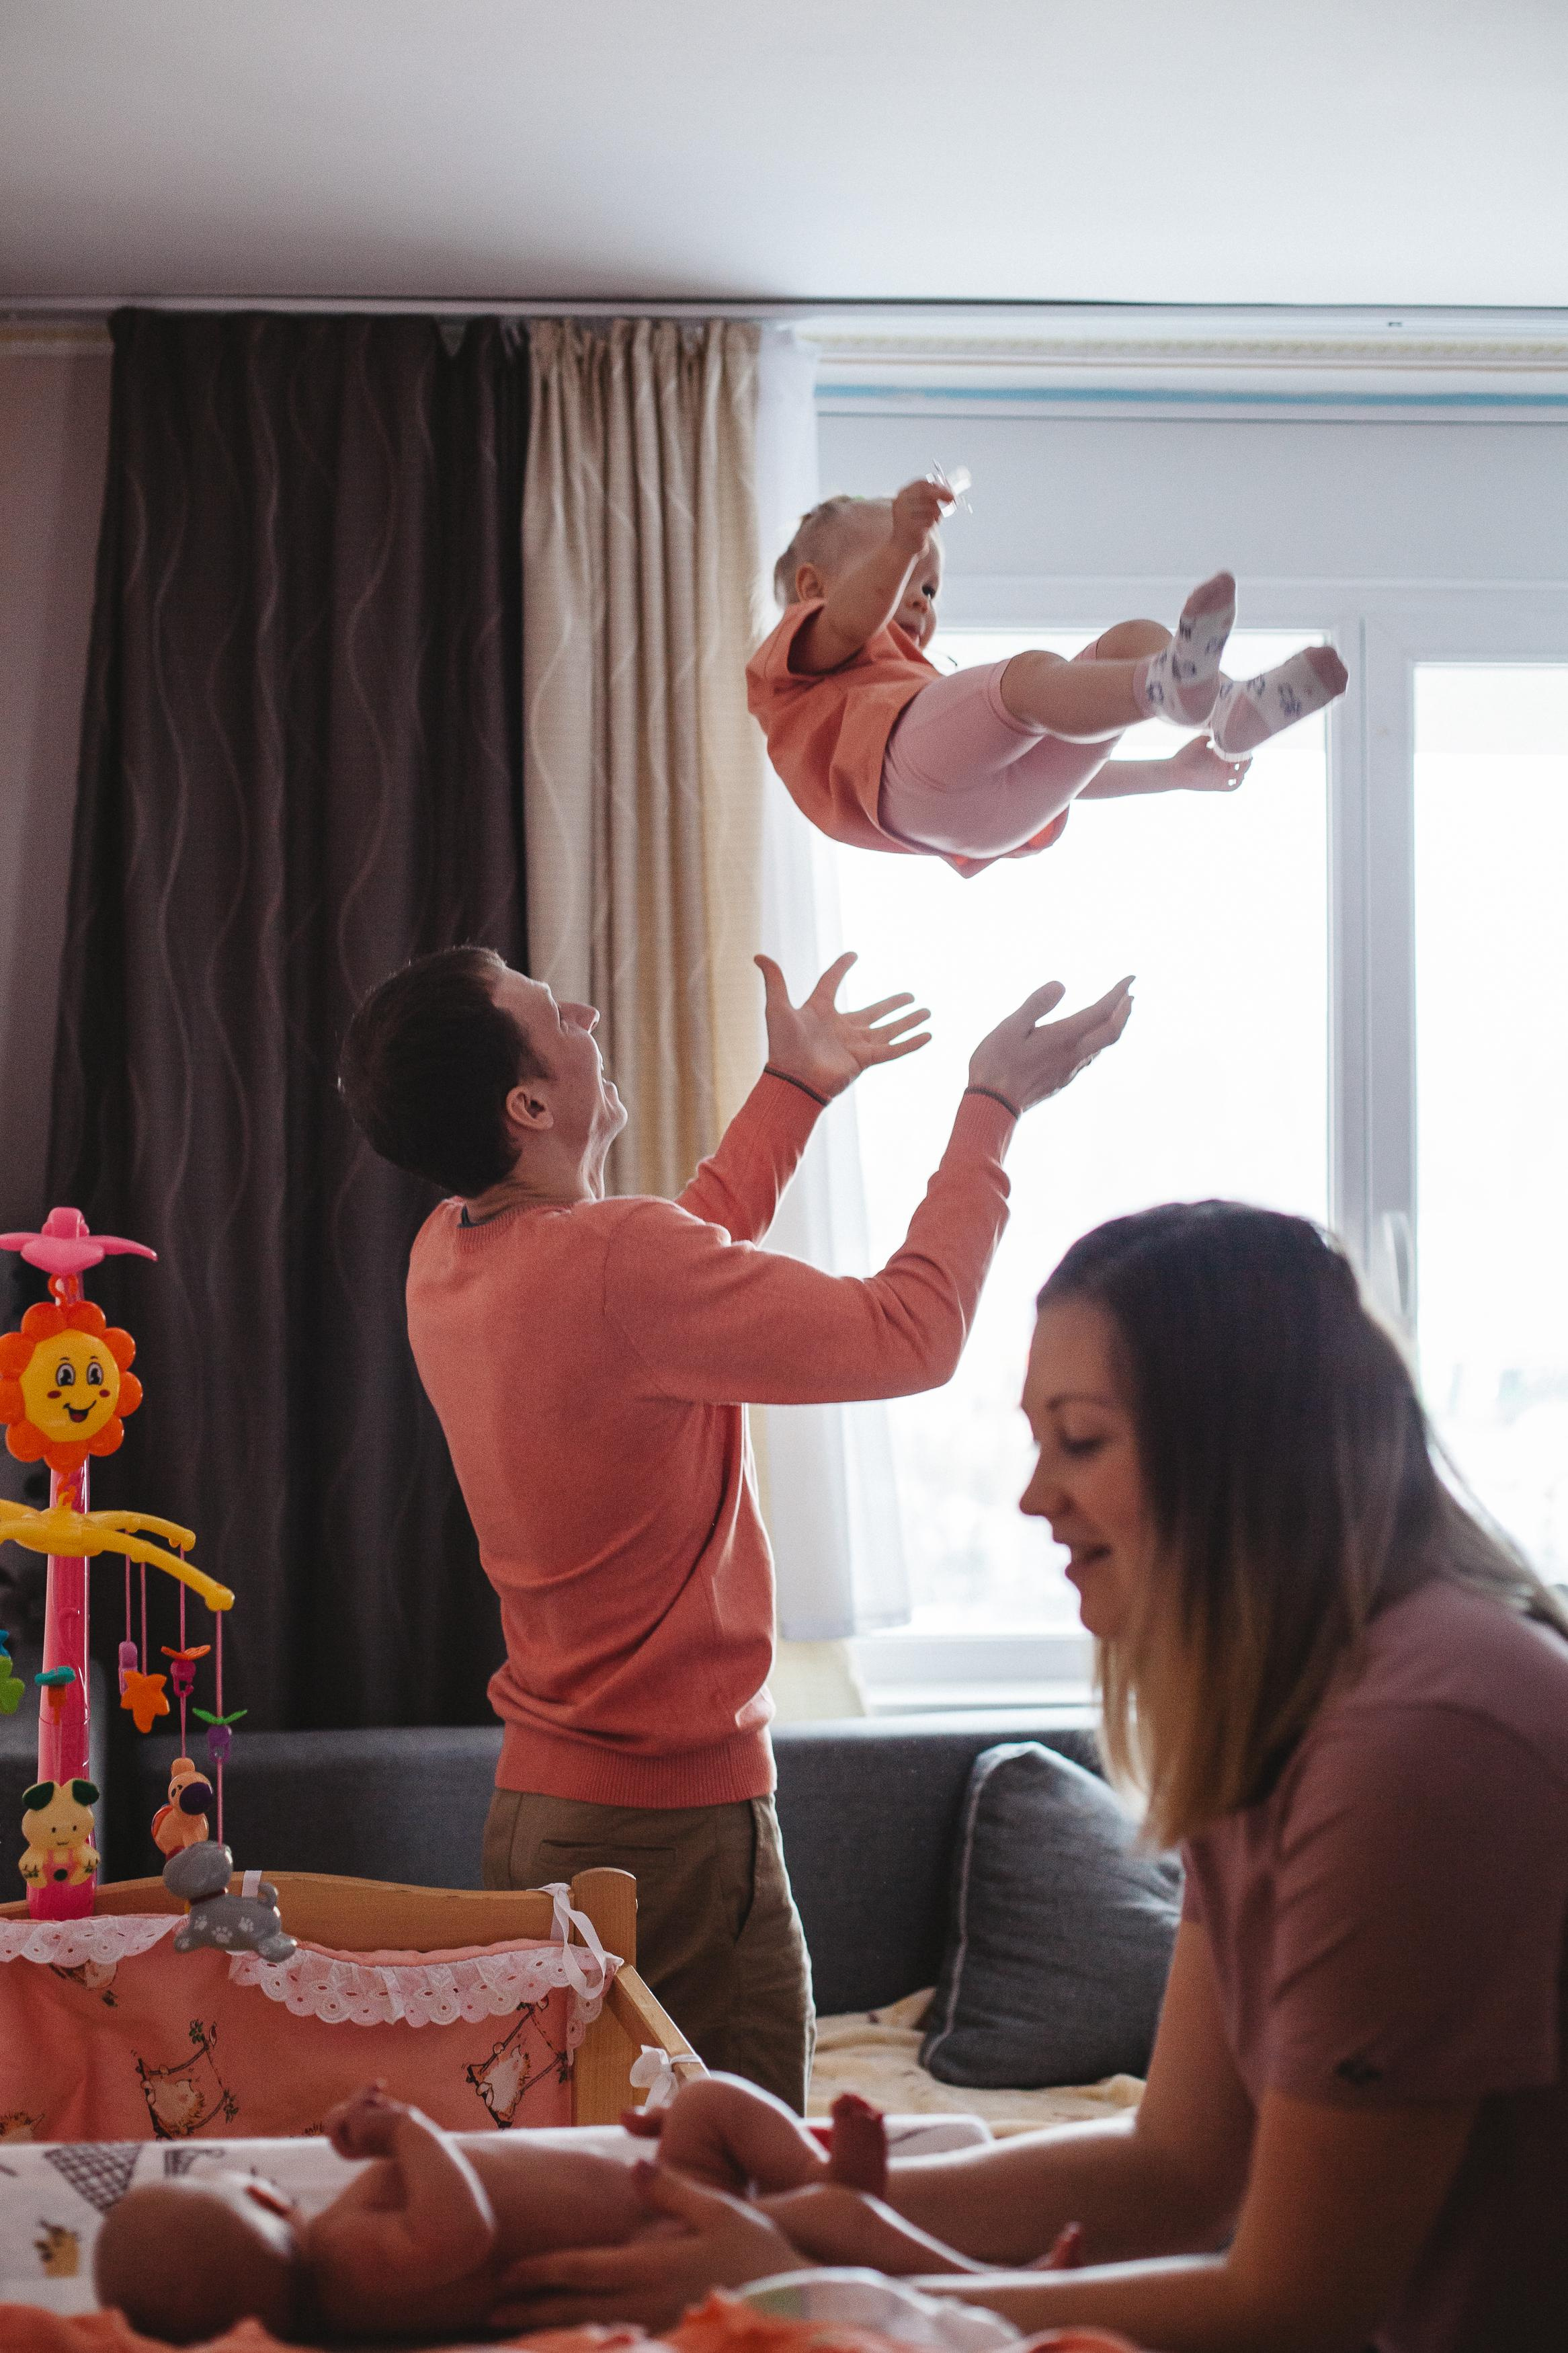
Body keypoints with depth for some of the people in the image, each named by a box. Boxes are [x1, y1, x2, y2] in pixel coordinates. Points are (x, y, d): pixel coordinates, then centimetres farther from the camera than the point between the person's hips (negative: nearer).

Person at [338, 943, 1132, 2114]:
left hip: (534, 1808, 9)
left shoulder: (447, 1258, 5)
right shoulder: (612, 1265, -23)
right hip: (674, 1826, -9)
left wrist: (795, 1089, 27)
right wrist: (993, 1108, -6)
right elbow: (913, 1334, -17)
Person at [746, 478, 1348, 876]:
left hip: (1009, 810, 7)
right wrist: (902, 544, -19)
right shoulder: (790, 661, 29)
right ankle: (1169, 686, -64)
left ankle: (1232, 711, -34)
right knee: (1031, 674, -33)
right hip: (912, 771, -7)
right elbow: (851, 623, 2)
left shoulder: (922, 680, 50)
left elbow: (1052, 771, 46)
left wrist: (1171, 773, 39)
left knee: (1134, 639, -3)